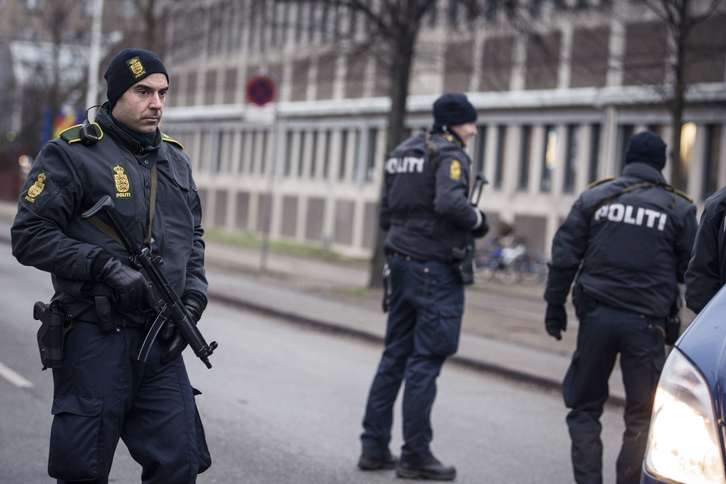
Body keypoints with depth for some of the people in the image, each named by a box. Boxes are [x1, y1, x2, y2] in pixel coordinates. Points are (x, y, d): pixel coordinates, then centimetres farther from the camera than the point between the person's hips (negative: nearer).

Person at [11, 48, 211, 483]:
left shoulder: (176, 161, 14)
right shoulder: (73, 155, -5)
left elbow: (193, 239, 21)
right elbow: (30, 235, -10)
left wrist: (193, 300, 4)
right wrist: (106, 268, -19)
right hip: (96, 338, -5)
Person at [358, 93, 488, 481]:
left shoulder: (403, 153, 16)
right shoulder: (450, 155, -10)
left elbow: (386, 215, 19)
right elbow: (449, 202, -27)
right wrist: (477, 219, -10)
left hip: (402, 261, 9)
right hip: (436, 267, -8)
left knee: (395, 356, 13)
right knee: (426, 360, -4)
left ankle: (374, 447, 15)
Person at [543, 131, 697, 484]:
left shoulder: (595, 197, 7)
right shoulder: (679, 209, 5)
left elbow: (564, 256, 3)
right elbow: (691, 271, 4)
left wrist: (555, 306, 8)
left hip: (596, 317, 1)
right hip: (645, 322, -1)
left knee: (585, 407, 12)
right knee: (641, 415, 8)